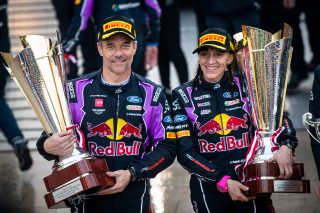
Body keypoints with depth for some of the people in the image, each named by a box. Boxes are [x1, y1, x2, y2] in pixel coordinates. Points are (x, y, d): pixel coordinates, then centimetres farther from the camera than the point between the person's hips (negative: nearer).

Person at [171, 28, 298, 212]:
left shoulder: (245, 86, 1)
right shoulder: (183, 95, -1)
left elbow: (279, 117, 0)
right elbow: (185, 152, -5)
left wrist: (286, 146, -23)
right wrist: (223, 182, -16)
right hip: (209, 188, 0)